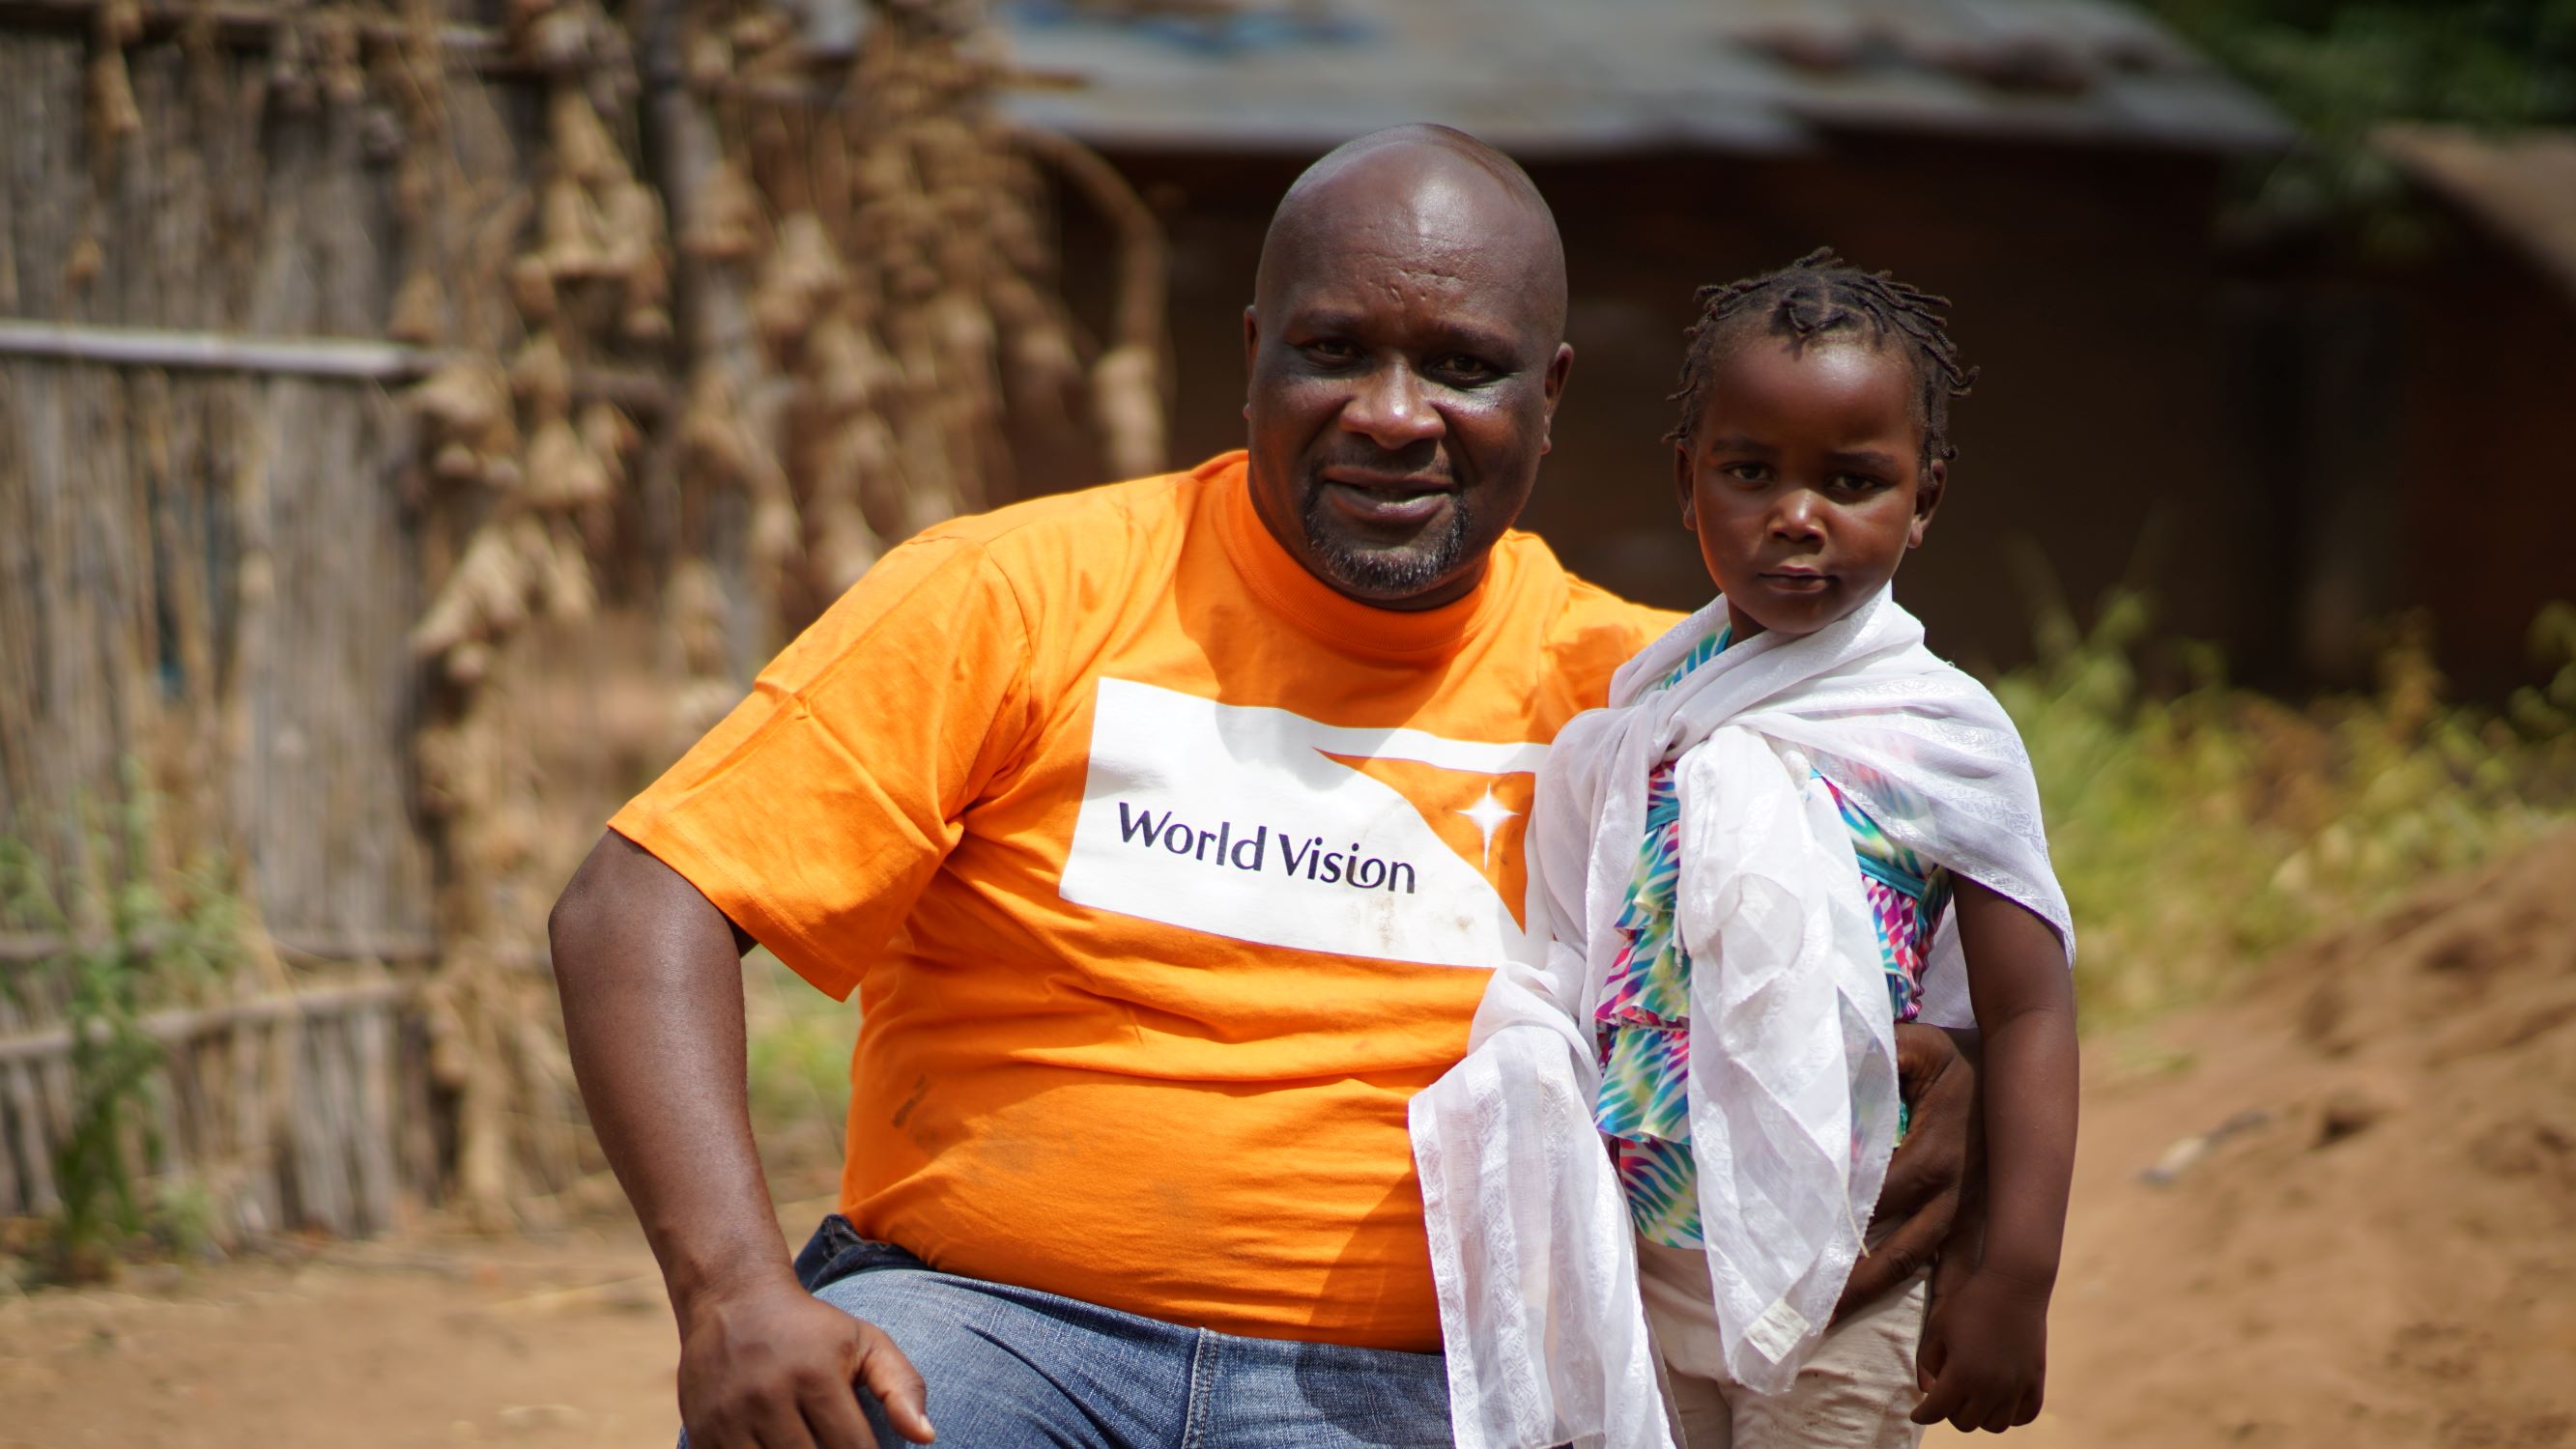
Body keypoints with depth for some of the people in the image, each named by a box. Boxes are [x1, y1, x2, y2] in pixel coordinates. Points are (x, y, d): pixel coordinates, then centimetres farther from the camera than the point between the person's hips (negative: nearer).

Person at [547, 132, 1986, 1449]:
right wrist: (735, 1290, -20)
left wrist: (1949, 1064, -5)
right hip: (978, 1320, -1)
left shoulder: (1618, 684, 7)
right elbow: (645, 909, -5)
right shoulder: (1021, 598, -1)